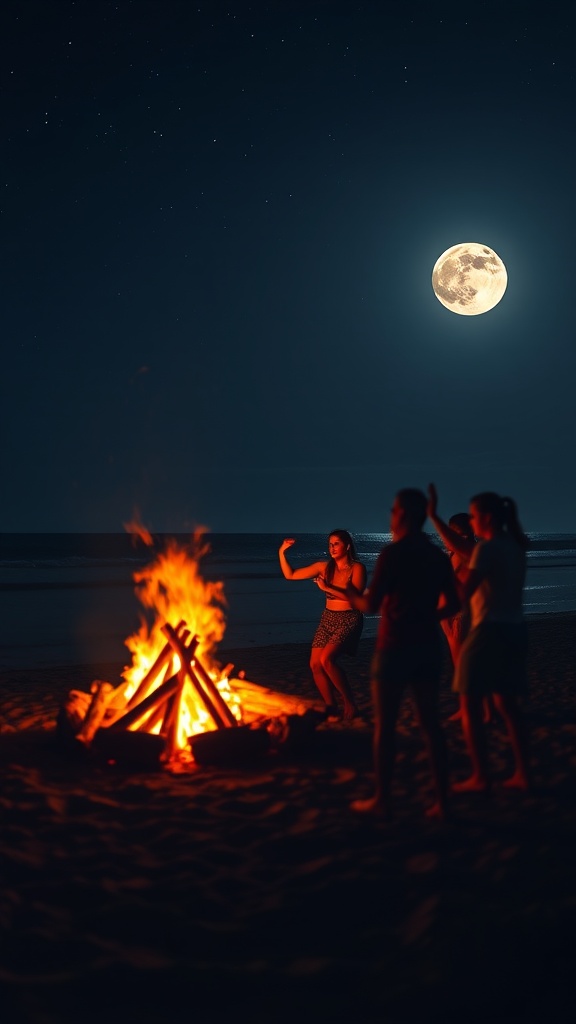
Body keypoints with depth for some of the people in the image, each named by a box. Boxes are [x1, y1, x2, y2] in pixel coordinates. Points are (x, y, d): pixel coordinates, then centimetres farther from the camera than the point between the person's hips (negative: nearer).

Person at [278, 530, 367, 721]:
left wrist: (327, 587, -21)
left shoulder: (357, 568, -7)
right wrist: (282, 552, -4)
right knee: (315, 664, -5)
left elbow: (355, 596, -20)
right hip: (327, 619, 6)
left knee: (326, 659, -24)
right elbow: (290, 575, 8)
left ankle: (350, 703, -10)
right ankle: (331, 709, 8)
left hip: (348, 620, -6)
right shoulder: (324, 567, 6)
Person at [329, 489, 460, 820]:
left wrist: (352, 595, 7)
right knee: (431, 723, 9)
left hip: (396, 646, -6)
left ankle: (382, 799, 11)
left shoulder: (393, 553, -12)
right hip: (428, 646, 6)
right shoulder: (439, 556, 7)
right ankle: (442, 800, 11)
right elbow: (453, 605, 10)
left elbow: (371, 605, -13)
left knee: (385, 725, 4)